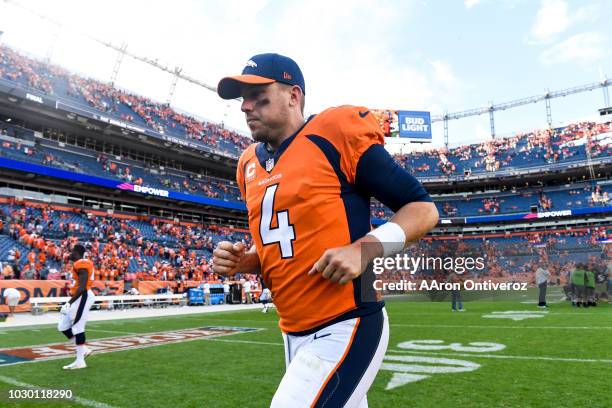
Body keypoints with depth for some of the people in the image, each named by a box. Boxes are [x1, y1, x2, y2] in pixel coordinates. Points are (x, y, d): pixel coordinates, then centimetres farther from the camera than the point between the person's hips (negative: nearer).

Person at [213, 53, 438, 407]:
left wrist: (364, 248, -23)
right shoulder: (250, 165, 10)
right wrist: (243, 260, 2)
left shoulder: (336, 135, -10)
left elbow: (423, 209, -8)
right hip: (293, 334, 7)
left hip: (347, 329, -7)